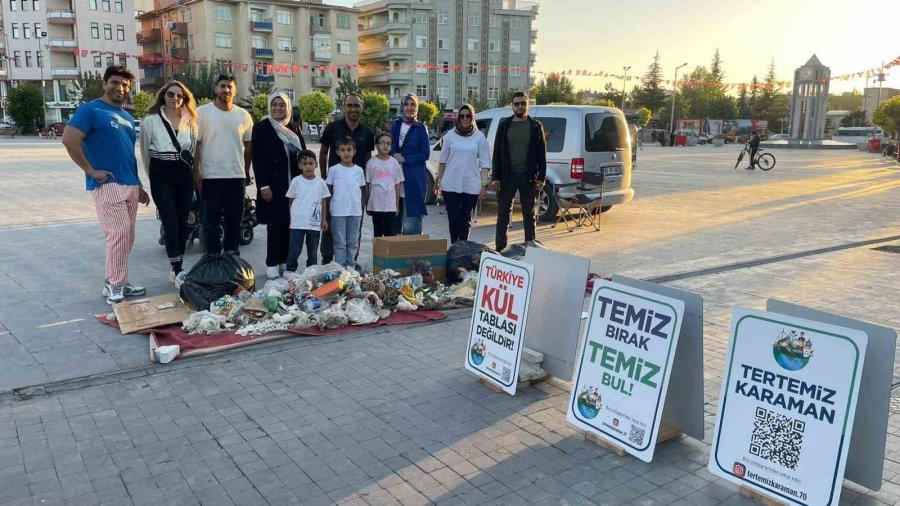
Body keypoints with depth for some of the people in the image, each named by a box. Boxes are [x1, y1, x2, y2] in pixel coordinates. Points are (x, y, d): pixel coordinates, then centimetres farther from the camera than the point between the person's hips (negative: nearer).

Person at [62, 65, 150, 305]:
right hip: (107, 184, -8)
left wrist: (139, 186, 22)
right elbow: (69, 140, -14)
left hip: (130, 185, 8)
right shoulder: (91, 110, -4)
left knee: (126, 237, 9)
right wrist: (91, 170, -15)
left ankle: (116, 282, 18)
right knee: (118, 234, -11)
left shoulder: (127, 117, 19)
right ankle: (115, 285, -2)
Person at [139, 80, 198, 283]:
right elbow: (145, 152, 3)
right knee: (170, 223, -8)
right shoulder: (150, 121, -2)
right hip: (162, 176, -4)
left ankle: (178, 268, 15)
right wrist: (153, 175, 8)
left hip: (185, 175, 4)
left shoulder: (190, 121, 11)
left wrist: (190, 171, 10)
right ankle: (177, 270, -7)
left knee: (182, 222, 5)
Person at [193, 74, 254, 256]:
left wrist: (247, 172, 14)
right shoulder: (202, 112, -2)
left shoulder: (243, 115, 7)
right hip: (210, 176, -3)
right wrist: (196, 172, -8)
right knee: (210, 221, 3)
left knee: (235, 220, 10)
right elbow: (195, 144, -3)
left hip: (237, 176, 3)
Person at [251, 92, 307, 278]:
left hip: (294, 184, 4)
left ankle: (285, 261, 15)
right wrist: (263, 186, -13)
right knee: (275, 225, -3)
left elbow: (302, 154, 13)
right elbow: (257, 159, -6)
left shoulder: (294, 127, 12)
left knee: (289, 223, 5)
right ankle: (272, 264, 6)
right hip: (273, 185, -4)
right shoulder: (261, 127, -1)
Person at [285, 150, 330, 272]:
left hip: (315, 223, 2)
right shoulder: (296, 181, -3)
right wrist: (293, 215, 1)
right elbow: (291, 200, 5)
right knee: (294, 251, 0)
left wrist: (324, 219, 6)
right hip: (297, 223, -2)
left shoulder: (320, 182, 1)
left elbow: (323, 201, 8)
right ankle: (289, 272, 11)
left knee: (313, 252, 11)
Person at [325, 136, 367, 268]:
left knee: (353, 242, 9)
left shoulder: (359, 170, 4)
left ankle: (350, 265, 20)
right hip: (338, 212, -2)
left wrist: (360, 205, 6)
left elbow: (361, 189, 11)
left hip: (355, 211, 2)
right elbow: (328, 189, 5)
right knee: (340, 242, 3)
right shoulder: (334, 169, -2)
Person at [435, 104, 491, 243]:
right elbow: (443, 161, 11)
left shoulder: (479, 137, 4)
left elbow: (484, 164, 3)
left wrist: (484, 184, -2)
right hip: (450, 185, 0)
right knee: (453, 218, -1)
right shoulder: (450, 135, 6)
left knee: (466, 219, 5)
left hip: (471, 186, 0)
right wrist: (438, 181, 8)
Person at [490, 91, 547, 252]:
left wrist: (541, 177, -6)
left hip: (528, 177, -1)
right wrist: (495, 177, -3)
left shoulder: (535, 126, 4)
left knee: (529, 214, 9)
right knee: (503, 214, 5)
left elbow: (542, 154, 2)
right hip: (507, 176, 1)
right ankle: (500, 248, 12)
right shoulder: (504, 125, 6)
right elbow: (497, 152, 4)